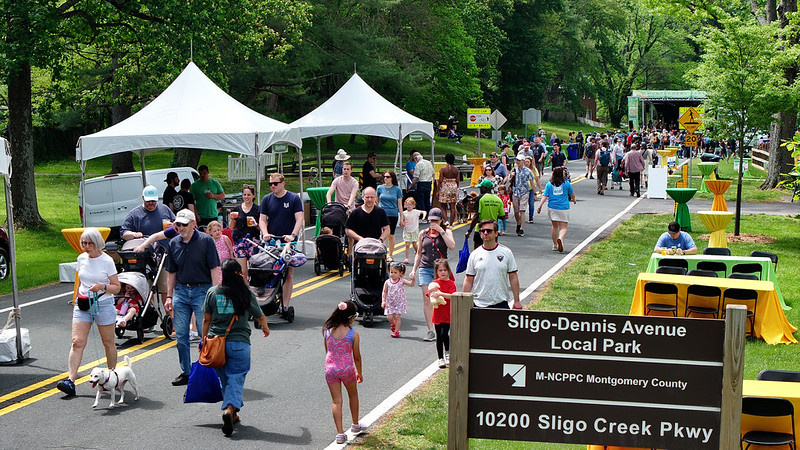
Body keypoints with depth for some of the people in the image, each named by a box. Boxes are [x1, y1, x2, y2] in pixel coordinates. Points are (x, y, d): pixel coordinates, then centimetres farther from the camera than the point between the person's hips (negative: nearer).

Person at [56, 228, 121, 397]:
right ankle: (71, 381, -15)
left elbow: (117, 287, -4)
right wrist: (76, 301, 18)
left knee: (108, 343, 8)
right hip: (83, 305, 3)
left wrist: (103, 287, -21)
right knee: (77, 342, -9)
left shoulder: (107, 261, -6)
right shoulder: (81, 259, 7)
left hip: (103, 304, -3)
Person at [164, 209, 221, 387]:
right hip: (181, 290, 5)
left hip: (202, 290, -5)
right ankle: (186, 372, 17)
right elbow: (171, 272, 15)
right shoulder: (174, 243, 8)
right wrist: (169, 296, 10)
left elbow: (214, 269, -7)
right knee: (181, 335, 6)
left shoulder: (205, 240, -6)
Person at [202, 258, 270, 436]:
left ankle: (232, 414, 24)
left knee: (225, 378, 16)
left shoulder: (212, 293, 0)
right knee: (236, 377, 1)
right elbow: (260, 317, 10)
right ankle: (230, 409, -21)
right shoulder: (247, 294, -4)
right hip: (240, 343, -2)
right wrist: (265, 328, 31)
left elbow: (206, 320, 4)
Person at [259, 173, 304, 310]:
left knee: (288, 275, -1)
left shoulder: (294, 198, 1)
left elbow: (299, 219, -4)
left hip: (288, 242, -2)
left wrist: (293, 235, -19)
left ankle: (285, 306, 2)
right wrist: (265, 233, -12)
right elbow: (262, 219, 7)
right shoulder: (267, 199, 9)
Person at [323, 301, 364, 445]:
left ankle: (340, 433, 3)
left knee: (336, 401, 7)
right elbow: (357, 356, -2)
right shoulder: (353, 334, -10)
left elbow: (327, 351, 10)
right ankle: (355, 425, 37)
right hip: (347, 368, -2)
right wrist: (359, 372, 13)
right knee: (353, 395, 24)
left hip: (330, 368, 2)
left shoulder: (327, 330, -2)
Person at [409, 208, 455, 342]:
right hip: (425, 268, 2)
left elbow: (452, 246, -13)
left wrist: (441, 231, -11)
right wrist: (414, 269, 14)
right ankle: (430, 331, -7)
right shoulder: (423, 234, 13)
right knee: (427, 299, -8)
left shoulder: (446, 232, 7)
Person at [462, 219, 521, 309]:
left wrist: (517, 301, 1)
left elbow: (513, 278, 4)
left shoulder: (506, 252, 3)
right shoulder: (474, 255, 4)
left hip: (501, 303, 0)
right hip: (479, 304, 0)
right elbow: (468, 281, 6)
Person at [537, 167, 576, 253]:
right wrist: (574, 200, 32)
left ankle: (555, 245, 20)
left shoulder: (549, 184, 2)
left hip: (552, 207, 2)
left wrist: (540, 206, -2)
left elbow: (545, 196, -4)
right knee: (563, 227, -1)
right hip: (564, 208, -2)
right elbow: (572, 194, 11)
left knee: (554, 226, 15)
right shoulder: (566, 183, -1)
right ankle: (560, 239, -31)